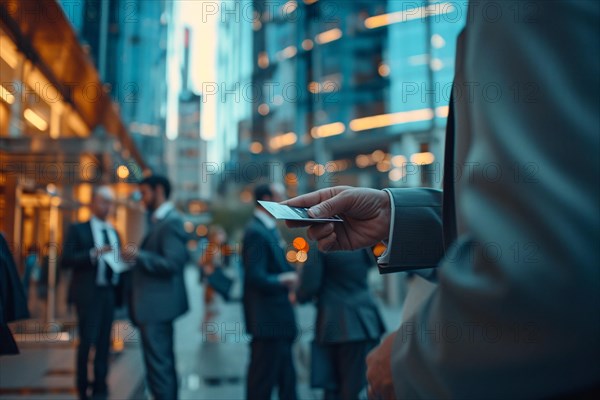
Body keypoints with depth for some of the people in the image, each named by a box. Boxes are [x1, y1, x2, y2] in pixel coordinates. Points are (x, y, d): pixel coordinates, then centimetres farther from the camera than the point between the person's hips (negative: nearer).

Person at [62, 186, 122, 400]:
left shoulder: (114, 232, 17)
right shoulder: (77, 229, 0)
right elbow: (66, 260, -10)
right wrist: (94, 253, -23)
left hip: (109, 293, 5)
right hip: (88, 293, -5)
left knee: (104, 342, 9)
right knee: (87, 340, -4)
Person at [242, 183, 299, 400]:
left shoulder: (269, 229, 12)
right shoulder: (257, 232, -18)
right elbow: (256, 278, -24)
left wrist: (290, 275, -1)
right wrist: (285, 280, -13)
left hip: (278, 318, 10)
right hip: (267, 319, -10)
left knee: (287, 380, 18)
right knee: (263, 382, 2)